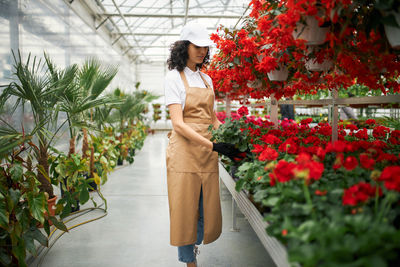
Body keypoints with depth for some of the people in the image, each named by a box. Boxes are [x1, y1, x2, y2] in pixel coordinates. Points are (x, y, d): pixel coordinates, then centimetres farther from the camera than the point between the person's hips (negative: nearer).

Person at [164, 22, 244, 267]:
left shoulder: (207, 79, 16)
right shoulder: (174, 77, -2)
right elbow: (178, 124, -14)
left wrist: (231, 140, -2)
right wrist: (213, 145, -23)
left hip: (208, 151, 5)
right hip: (184, 149, -5)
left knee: (208, 209, 10)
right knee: (186, 209, 2)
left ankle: (193, 245, 38)